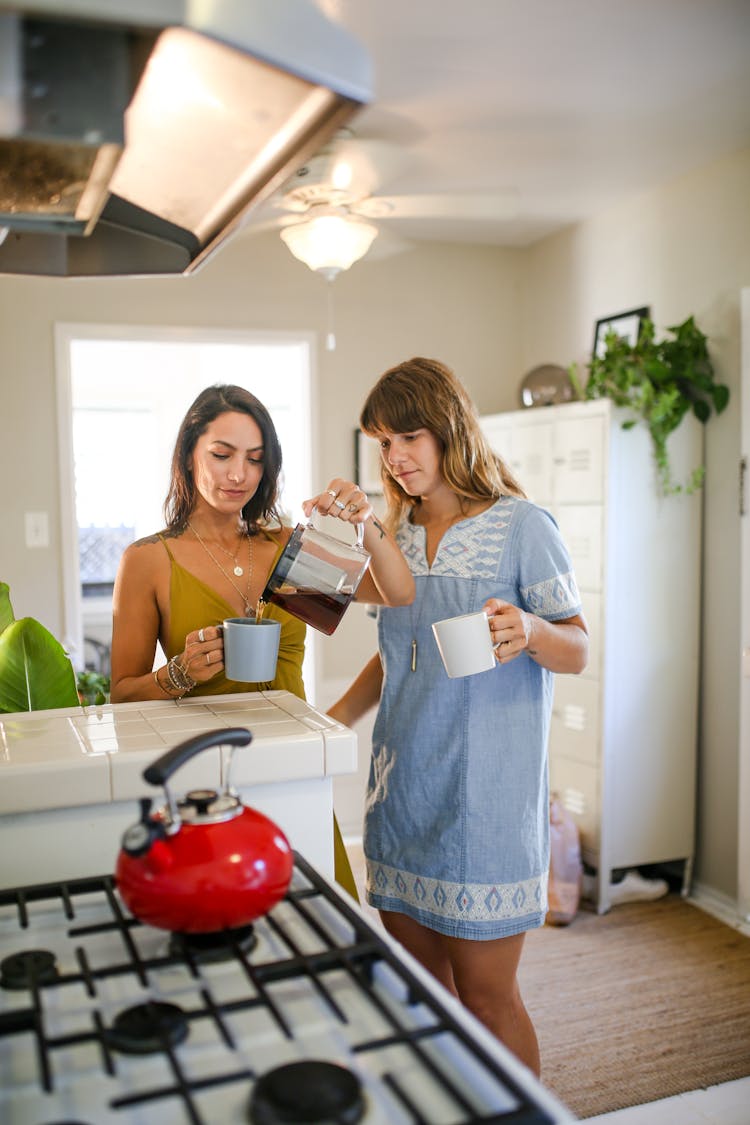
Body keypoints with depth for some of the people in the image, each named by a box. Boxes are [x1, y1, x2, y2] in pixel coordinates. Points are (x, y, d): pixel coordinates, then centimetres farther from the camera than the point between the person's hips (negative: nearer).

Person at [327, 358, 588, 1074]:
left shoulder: (521, 526, -7)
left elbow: (577, 653, -6)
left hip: (485, 792, -6)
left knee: (484, 994, 3)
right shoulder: (395, 536, 11)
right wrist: (334, 718, 8)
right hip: (402, 785, 6)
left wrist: (528, 632, -26)